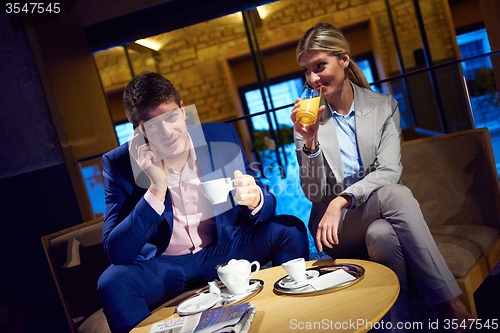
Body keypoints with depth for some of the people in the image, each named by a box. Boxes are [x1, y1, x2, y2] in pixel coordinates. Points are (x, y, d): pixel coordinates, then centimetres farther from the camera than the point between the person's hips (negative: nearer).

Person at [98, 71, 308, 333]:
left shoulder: (222, 137, -7)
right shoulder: (119, 164, -12)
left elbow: (268, 205, -3)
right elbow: (115, 251, -18)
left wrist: (255, 199, -30)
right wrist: (157, 190, -28)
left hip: (224, 248, 2)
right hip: (163, 266, -2)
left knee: (289, 229, -17)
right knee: (112, 282, -31)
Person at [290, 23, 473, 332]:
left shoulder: (383, 106, 2)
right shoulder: (308, 119, -1)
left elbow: (389, 171, -10)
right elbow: (313, 193, -5)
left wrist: (343, 199, -25)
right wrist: (310, 143, -21)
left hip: (377, 218, 2)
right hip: (334, 226, -1)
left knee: (383, 235, -36)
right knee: (397, 194, -31)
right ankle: (452, 303, -25)